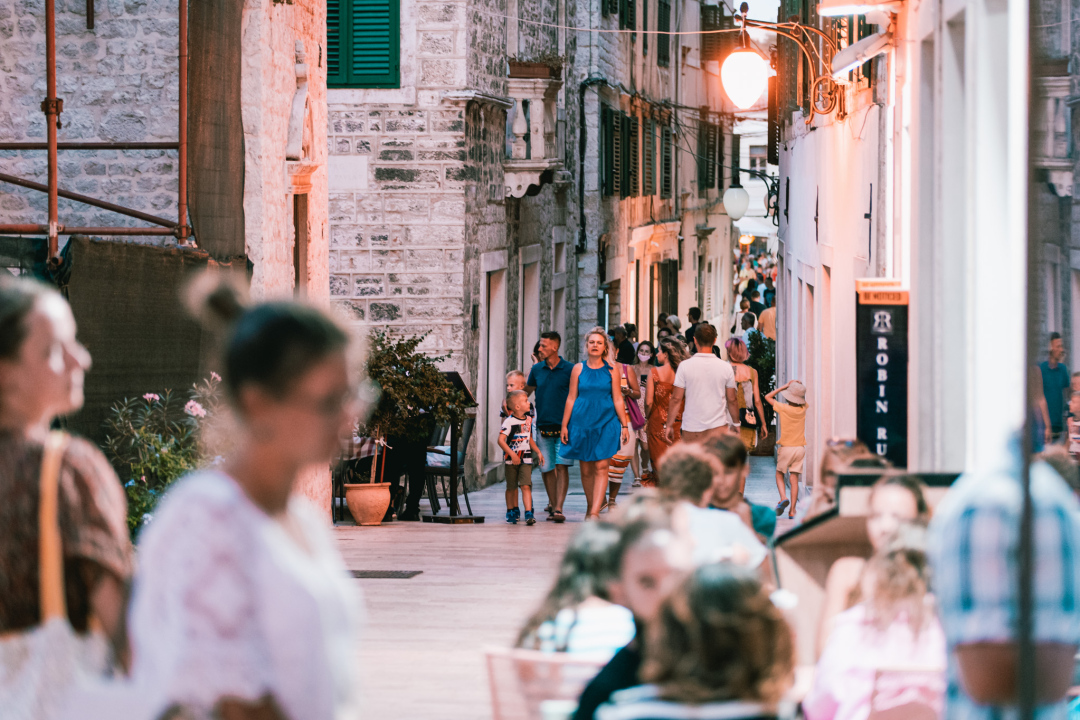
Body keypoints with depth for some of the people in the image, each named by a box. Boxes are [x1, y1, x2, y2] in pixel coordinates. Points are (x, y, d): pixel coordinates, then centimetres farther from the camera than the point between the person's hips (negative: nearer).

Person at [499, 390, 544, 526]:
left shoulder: (528, 420, 9)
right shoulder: (509, 422, -13)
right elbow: (501, 440, -17)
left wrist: (538, 452, 15)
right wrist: (512, 454, -24)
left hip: (526, 459, 3)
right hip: (511, 460, -3)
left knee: (526, 485, -10)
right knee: (511, 487, 9)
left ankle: (528, 513, -16)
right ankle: (512, 511, 28)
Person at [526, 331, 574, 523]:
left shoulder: (569, 370, -2)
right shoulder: (537, 369, 8)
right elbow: (525, 392, 19)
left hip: (564, 427, -4)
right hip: (543, 426, 4)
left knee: (562, 467, -11)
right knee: (546, 469, 6)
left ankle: (558, 509, -15)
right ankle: (552, 503, 24)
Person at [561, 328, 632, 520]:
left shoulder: (611, 371, 3)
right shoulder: (578, 369, 5)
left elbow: (618, 400, 5)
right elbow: (571, 398, 7)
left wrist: (624, 425, 2)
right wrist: (564, 425, 5)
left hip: (606, 422, -1)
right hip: (582, 422, 1)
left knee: (601, 467, -10)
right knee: (586, 469, 6)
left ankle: (595, 512, -15)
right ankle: (590, 507, 23)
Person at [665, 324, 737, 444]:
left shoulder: (685, 366, -5)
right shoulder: (726, 367, -1)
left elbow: (676, 399, -4)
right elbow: (732, 400, 5)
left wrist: (669, 425, 5)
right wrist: (736, 424, 19)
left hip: (691, 430, 0)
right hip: (719, 428, 0)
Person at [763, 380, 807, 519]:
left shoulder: (783, 408, -10)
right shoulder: (803, 409, 0)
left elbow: (768, 397, 4)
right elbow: (802, 397, 23)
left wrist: (784, 387, 3)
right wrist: (797, 386, 4)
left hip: (786, 448, -3)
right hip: (800, 448, 3)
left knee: (780, 474, 14)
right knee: (794, 479, 4)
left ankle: (783, 498, -11)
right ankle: (792, 510, -1)